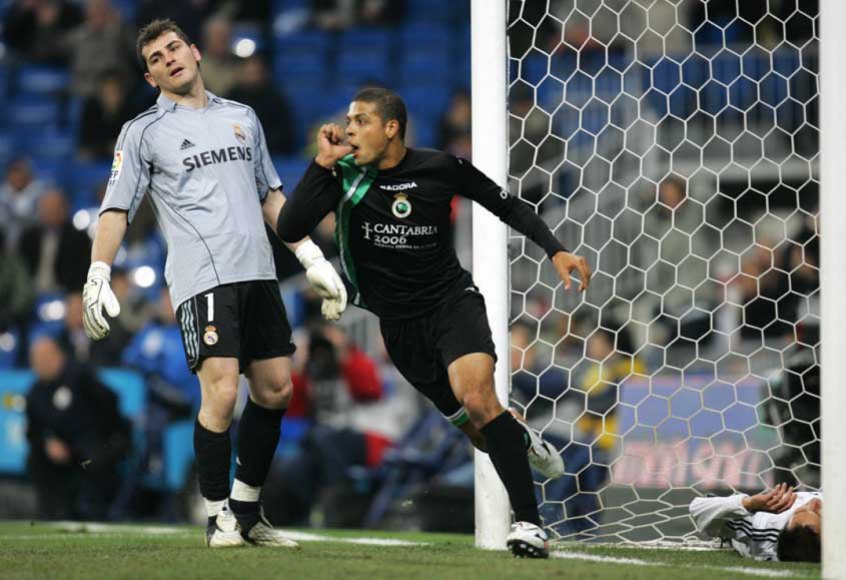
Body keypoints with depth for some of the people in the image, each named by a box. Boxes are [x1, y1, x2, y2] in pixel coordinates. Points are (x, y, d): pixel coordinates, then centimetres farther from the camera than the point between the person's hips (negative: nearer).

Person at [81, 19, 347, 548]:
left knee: (275, 390, 4)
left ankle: (247, 510, 17)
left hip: (258, 274, 5)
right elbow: (117, 209, 2)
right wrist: (97, 278, -8)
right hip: (201, 279, -5)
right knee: (221, 393, -16)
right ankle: (218, 516, -3)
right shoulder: (143, 132, 5)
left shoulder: (242, 118, 19)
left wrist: (312, 259, 20)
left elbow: (271, 195, 25)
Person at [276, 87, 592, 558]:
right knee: (478, 429, 7)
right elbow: (290, 229, -17)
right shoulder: (345, 175, -7)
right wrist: (323, 163, -22)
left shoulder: (441, 168, -10)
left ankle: (529, 523, -25)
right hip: (400, 323, 3)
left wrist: (556, 250, -9)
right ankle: (526, 442, 45)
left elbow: (508, 206, 3)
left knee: (477, 398, -28)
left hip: (453, 302, -3)